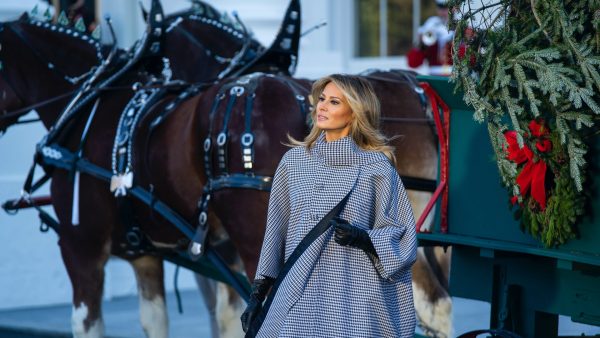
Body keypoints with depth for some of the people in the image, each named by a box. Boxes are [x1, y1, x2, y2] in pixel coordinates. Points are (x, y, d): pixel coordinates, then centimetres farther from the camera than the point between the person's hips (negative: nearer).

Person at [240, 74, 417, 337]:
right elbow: (276, 232, 11)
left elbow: (401, 238, 0)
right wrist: (258, 294, 8)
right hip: (297, 299, 3)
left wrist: (363, 238, -18)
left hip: (352, 298, -3)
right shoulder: (294, 160, 9)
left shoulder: (377, 167, -2)